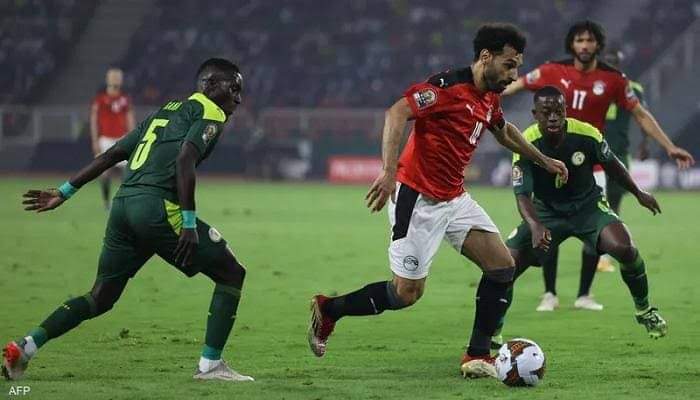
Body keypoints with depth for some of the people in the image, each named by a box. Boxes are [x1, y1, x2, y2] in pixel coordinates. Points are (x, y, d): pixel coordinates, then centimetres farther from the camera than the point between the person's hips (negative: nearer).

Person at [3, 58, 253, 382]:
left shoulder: (166, 111, 27)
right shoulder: (210, 114, 3)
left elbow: (112, 154, 25)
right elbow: (184, 161, -14)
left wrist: (65, 192, 26)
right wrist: (189, 222, -18)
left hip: (123, 205, 8)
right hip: (156, 206, -8)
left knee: (101, 298, 16)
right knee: (231, 273, 3)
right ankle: (210, 364, -2)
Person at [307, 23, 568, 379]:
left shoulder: (489, 99, 9)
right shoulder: (448, 86, -19)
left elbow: (504, 132, 32)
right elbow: (397, 113, -31)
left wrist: (544, 161, 39)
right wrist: (389, 172, -40)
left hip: (454, 199, 9)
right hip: (418, 199, -9)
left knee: (502, 265, -2)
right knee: (407, 292, -7)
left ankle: (478, 356, 5)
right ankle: (327, 310, 14)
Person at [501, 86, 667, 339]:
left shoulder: (587, 135, -20)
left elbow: (611, 165, 2)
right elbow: (522, 195, -25)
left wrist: (638, 193, 13)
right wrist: (535, 225, -45)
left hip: (588, 203, 0)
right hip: (546, 211, 0)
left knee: (623, 247, -25)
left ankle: (644, 311, 1)